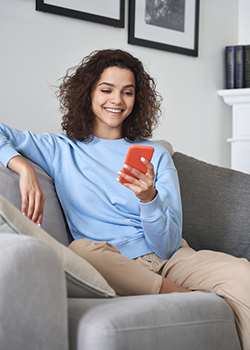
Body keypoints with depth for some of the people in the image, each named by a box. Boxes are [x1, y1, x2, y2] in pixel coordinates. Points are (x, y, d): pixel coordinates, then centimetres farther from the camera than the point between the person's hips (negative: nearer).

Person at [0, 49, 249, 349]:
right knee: (81, 249, -37)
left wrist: (149, 197, -15)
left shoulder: (156, 156, 15)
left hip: (166, 261, 1)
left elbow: (167, 245, 4)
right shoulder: (62, 150, 13)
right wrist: (24, 169, -10)